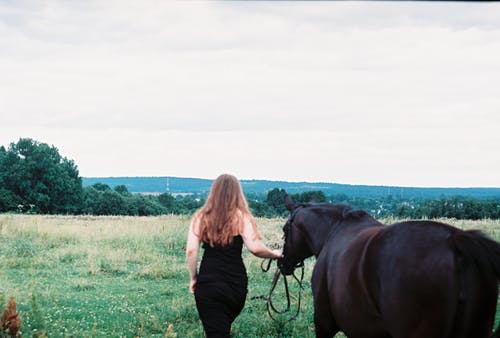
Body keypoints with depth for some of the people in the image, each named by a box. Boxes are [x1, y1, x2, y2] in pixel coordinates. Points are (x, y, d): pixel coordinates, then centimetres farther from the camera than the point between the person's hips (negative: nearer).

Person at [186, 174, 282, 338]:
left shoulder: (200, 217, 3)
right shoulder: (241, 217, -3)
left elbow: (191, 251, -4)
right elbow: (256, 248, -14)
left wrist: (193, 279, 6)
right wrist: (274, 254, 4)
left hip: (208, 283, 0)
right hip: (236, 284, 1)